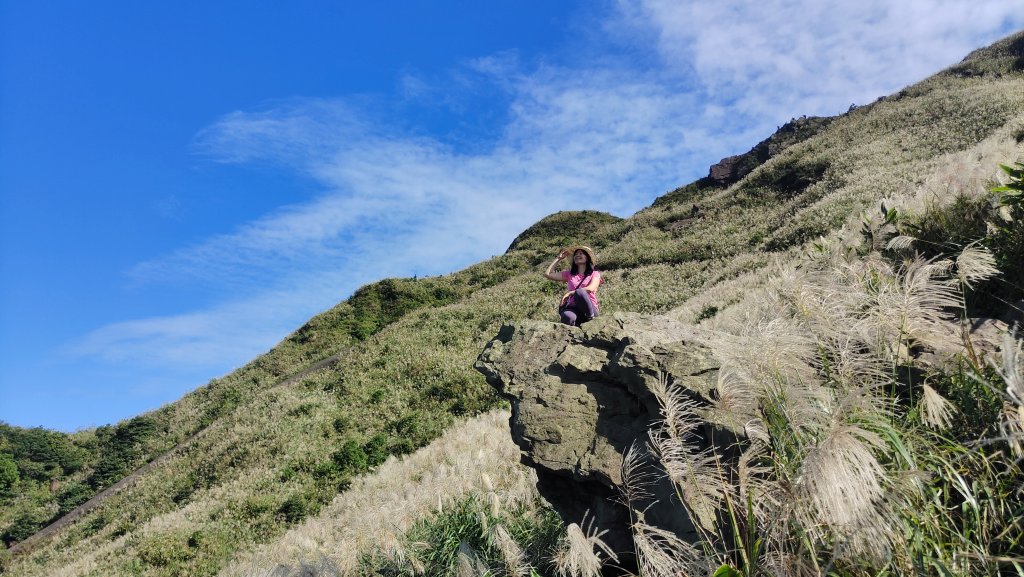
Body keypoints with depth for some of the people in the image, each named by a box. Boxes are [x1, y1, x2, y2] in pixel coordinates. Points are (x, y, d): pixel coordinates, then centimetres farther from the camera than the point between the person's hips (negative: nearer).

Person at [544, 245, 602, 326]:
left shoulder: (594, 274, 14)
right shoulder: (569, 274, 23)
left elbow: (591, 289, -8)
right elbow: (547, 274, 14)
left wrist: (569, 293, -16)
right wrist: (558, 258, 21)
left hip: (589, 309, -1)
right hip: (572, 308, 1)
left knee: (579, 292, -35)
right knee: (567, 317, -38)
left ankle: (591, 318, -17)